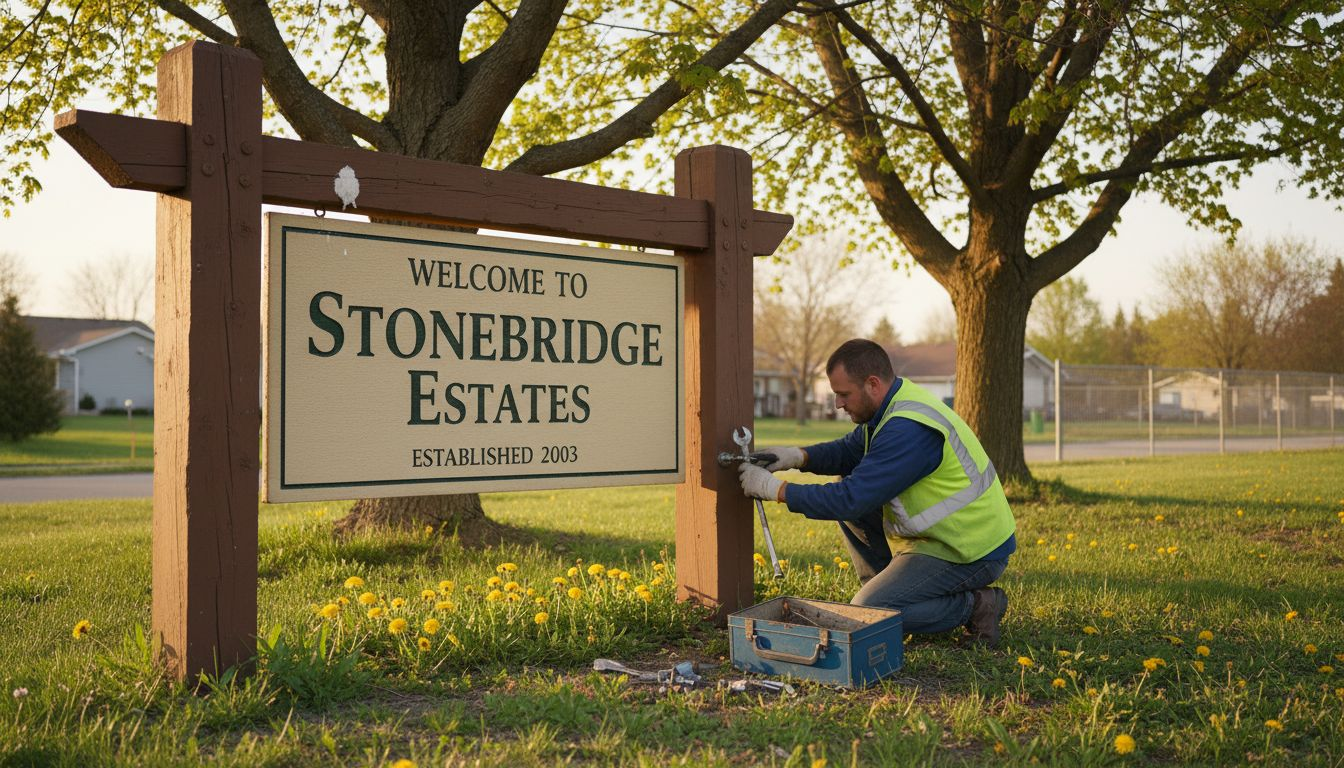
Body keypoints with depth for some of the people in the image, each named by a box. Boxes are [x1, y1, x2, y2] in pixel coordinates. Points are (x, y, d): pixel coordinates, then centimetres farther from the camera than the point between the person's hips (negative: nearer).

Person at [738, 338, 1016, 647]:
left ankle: (976, 605, -3)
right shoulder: (894, 405, 3)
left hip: (971, 552, -10)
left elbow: (852, 498, -30)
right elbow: (849, 450, 15)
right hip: (937, 534, 10)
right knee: (848, 501, 9)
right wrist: (797, 456, -5)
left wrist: (777, 489, -21)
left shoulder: (909, 429, -28)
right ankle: (888, 587, 14)